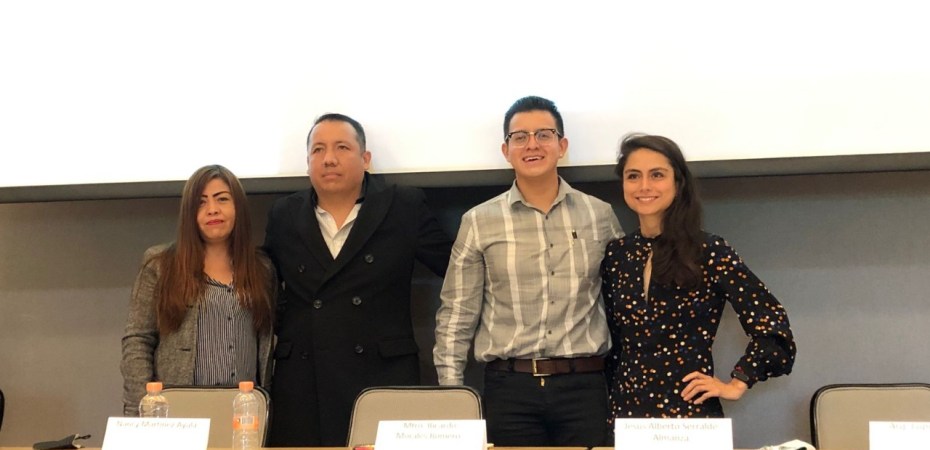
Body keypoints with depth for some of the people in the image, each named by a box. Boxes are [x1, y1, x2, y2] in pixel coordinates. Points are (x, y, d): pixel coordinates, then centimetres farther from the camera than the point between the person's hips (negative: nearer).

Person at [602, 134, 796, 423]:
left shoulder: (710, 252, -7)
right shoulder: (616, 255, 5)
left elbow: (772, 324, -6)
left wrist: (736, 384, -7)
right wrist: (607, 400, 7)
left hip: (689, 413, -4)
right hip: (624, 410, 4)